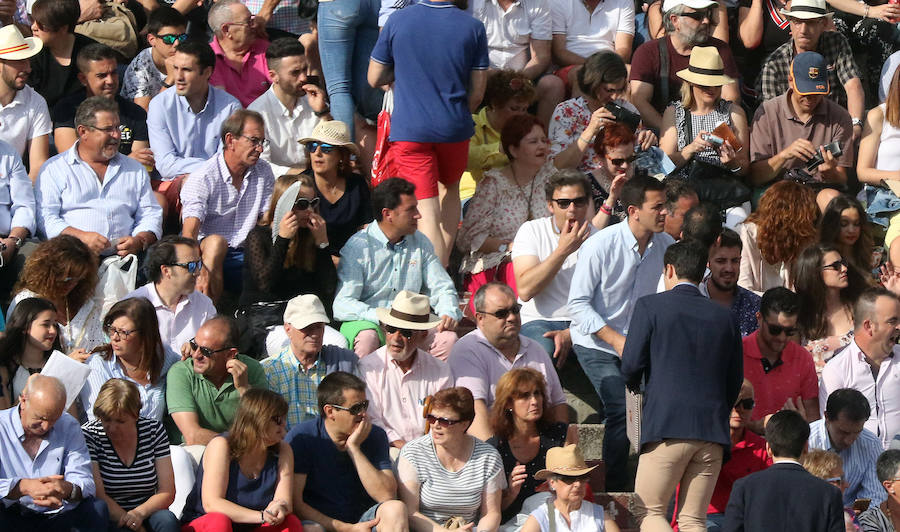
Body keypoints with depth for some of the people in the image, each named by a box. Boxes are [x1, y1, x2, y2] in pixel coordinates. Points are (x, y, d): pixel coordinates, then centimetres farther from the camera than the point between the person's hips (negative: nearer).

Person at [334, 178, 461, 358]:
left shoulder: (420, 243, 10)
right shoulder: (358, 247, -8)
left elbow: (442, 289, 16)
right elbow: (342, 305, -15)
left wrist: (449, 314, -8)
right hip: (366, 321, -4)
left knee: (447, 338, -24)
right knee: (367, 338, -38)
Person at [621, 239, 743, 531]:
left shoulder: (650, 306, 0)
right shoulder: (724, 316, 13)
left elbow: (631, 365, -5)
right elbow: (735, 379, 15)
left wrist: (634, 386, 17)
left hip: (667, 426, -5)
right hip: (713, 431, 5)